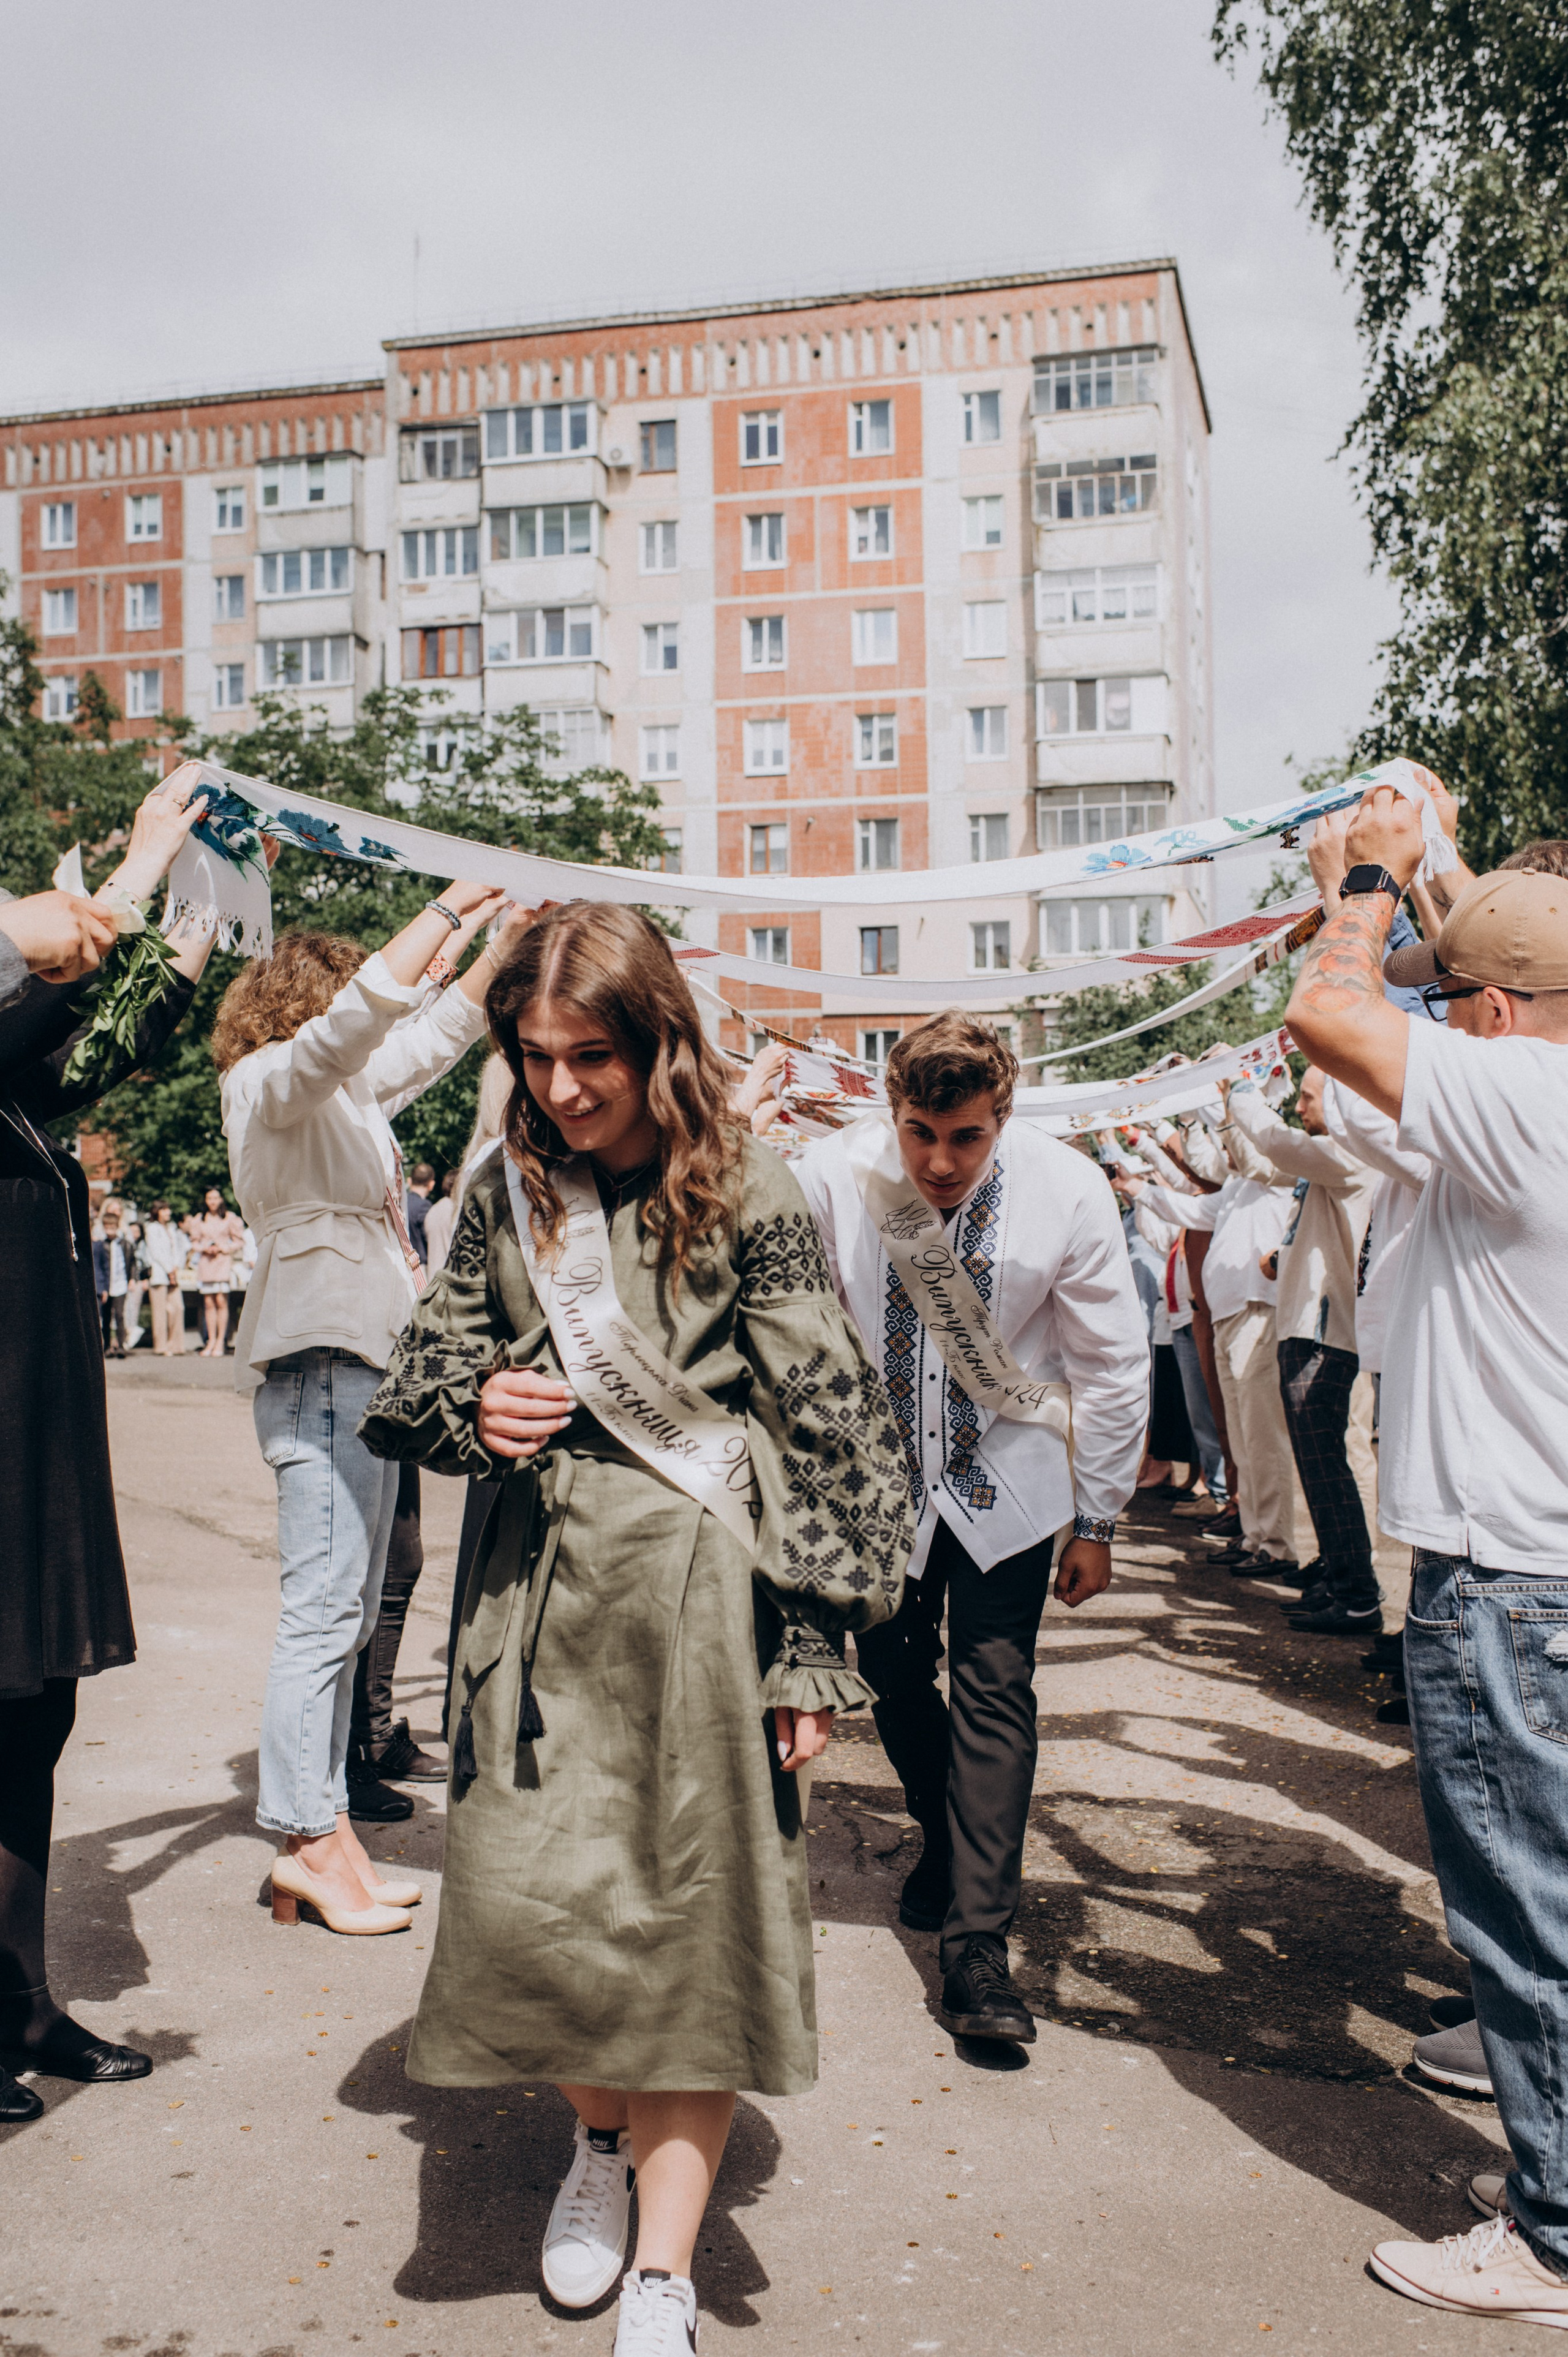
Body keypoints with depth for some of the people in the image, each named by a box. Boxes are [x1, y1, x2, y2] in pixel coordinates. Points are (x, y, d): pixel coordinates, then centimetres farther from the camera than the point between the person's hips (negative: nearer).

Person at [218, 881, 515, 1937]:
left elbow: (434, 1034, 32)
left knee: (349, 1612, 9)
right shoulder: (273, 1081, -2)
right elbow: (364, 1010, -21)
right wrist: (451, 911, -18)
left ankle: (321, 1835, 14)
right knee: (324, 1609, -10)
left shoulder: (344, 1096, 24)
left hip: (360, 1361, 10)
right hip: (322, 1358, -10)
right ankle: (311, 1838, -4)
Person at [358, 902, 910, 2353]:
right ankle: (602, 2134, 38)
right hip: (544, 1586, 4)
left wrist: (814, 1652, -8)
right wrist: (470, 1407, -8)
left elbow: (832, 1429, -7)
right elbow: (423, 1376, 17)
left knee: (692, 1914, 5)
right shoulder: (509, 1191, 6)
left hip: (703, 1591, -4)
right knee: (520, 1904, 4)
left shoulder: (748, 1199, -7)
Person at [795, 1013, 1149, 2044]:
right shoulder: (833, 1177, -21)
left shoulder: (1067, 1191, -20)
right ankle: (951, 1841, 41)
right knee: (894, 1676, 14)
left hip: (1006, 1474, -1)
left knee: (995, 1688, -5)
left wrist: (1098, 1521, -3)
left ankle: (978, 1943, 3)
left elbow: (1113, 1364, -8)